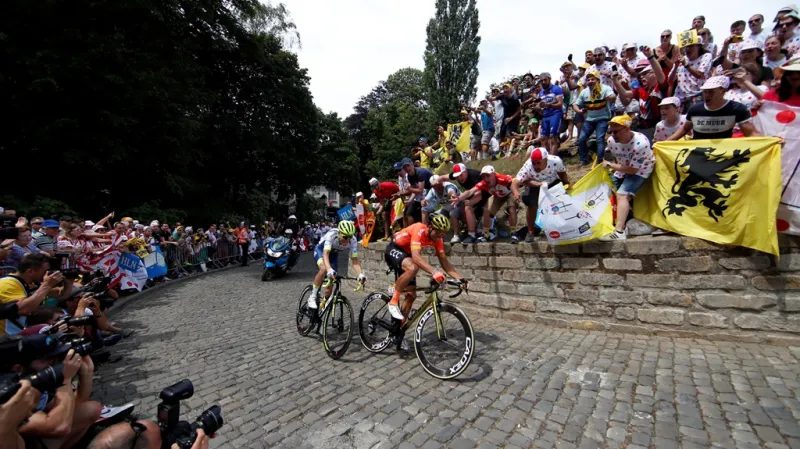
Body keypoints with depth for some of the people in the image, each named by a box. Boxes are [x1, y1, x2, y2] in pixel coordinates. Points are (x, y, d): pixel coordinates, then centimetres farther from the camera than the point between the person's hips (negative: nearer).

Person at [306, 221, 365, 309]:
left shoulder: (353, 241, -29)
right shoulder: (332, 235, -38)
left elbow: (355, 260, -29)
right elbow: (325, 254, -48)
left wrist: (361, 274, -47)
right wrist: (329, 270, -64)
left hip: (333, 253, 4)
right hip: (321, 250, -3)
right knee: (324, 269, -35)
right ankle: (312, 297, -16)